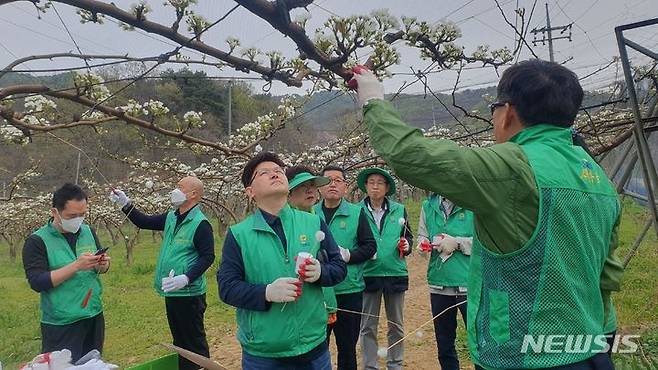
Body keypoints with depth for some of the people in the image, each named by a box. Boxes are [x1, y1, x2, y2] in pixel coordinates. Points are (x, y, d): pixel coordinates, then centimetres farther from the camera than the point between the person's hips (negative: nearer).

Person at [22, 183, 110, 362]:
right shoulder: (37, 241, -11)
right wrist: (76, 266, -27)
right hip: (61, 325, -5)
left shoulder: (88, 231, 4)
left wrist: (103, 265, -11)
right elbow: (37, 282, -18)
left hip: (94, 316, 5)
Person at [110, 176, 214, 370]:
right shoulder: (171, 218, 9)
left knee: (194, 342, 2)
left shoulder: (200, 224, -16)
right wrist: (125, 204, 7)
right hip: (171, 293, 9)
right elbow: (145, 222, 18)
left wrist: (186, 278, -27)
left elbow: (208, 257, -18)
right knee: (179, 340, 20)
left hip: (189, 294, -8)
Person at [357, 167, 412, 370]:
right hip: (368, 273, -2)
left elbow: (408, 236, 12)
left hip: (395, 272, 2)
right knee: (368, 327, 8)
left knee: (396, 325, 15)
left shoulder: (399, 210, 3)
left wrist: (406, 246, -9)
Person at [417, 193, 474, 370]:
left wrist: (457, 242, -17)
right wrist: (424, 244, -12)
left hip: (469, 284, -4)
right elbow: (422, 235, 9)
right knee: (444, 343, 17)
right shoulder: (428, 206, 6)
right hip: (439, 284, 4)